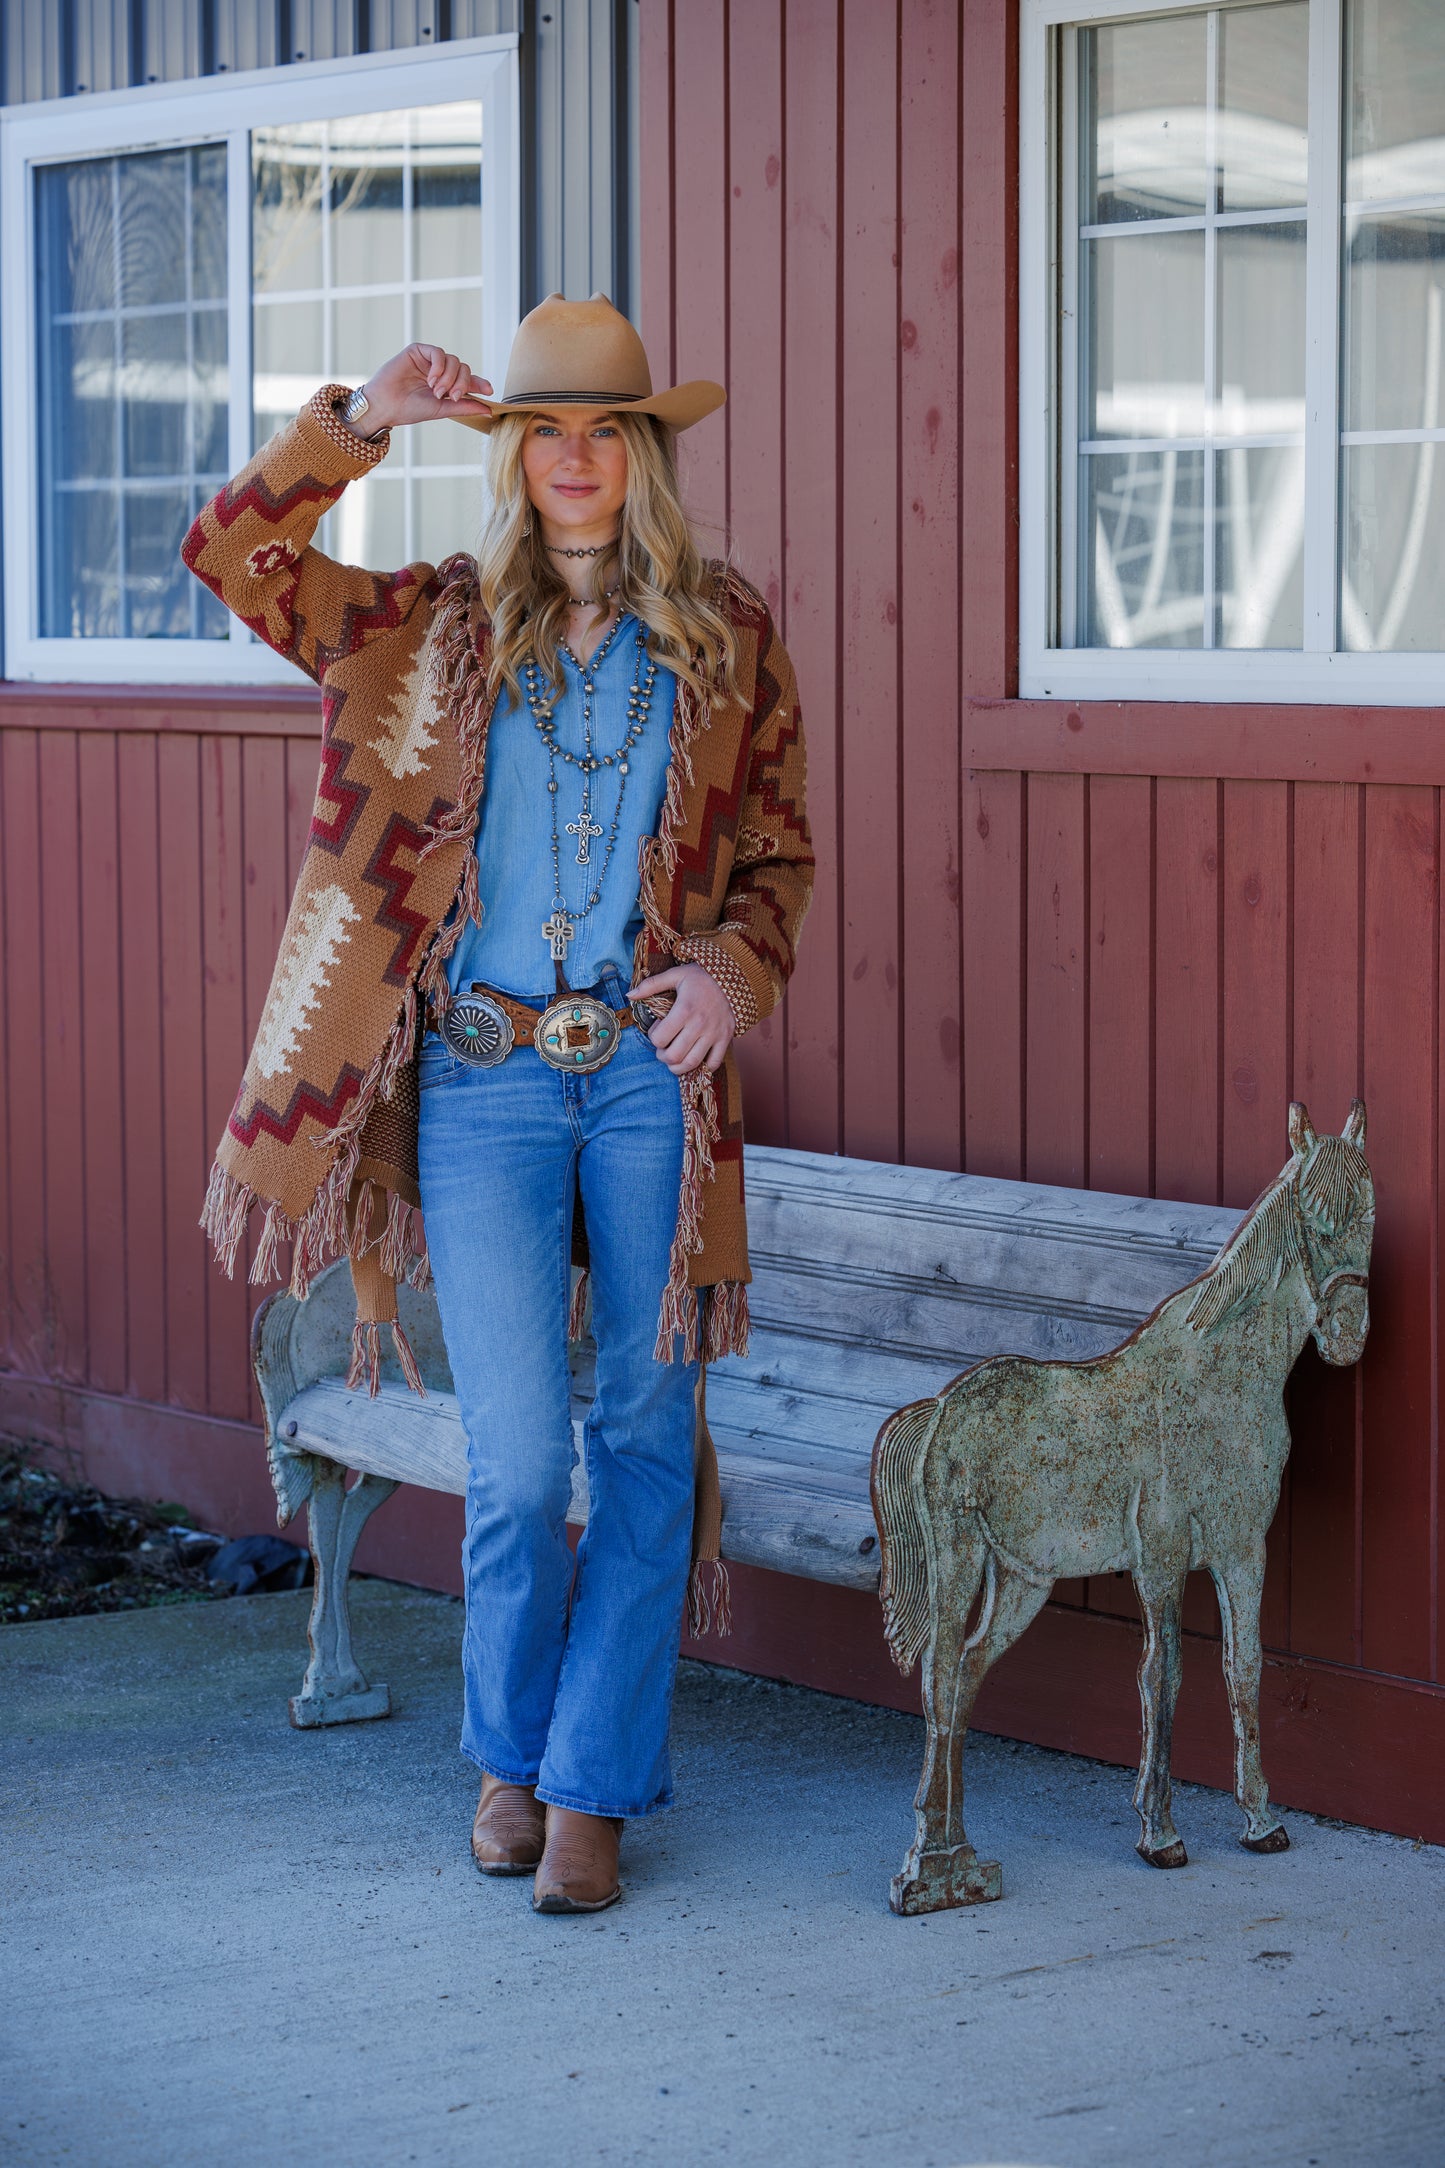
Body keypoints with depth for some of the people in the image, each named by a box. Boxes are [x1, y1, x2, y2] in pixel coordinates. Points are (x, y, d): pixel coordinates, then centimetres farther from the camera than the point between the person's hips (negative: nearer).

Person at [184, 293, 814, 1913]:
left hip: (650, 1071, 1)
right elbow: (230, 554, -3)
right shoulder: (436, 629, 6)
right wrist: (360, 426, -13)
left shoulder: (729, 640, 6)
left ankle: (594, 1784, 15)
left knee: (645, 1442, 3)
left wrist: (736, 965, -9)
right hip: (484, 1082, -1)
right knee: (517, 1462, -3)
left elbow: (780, 854, 11)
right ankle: (509, 1749, 22)